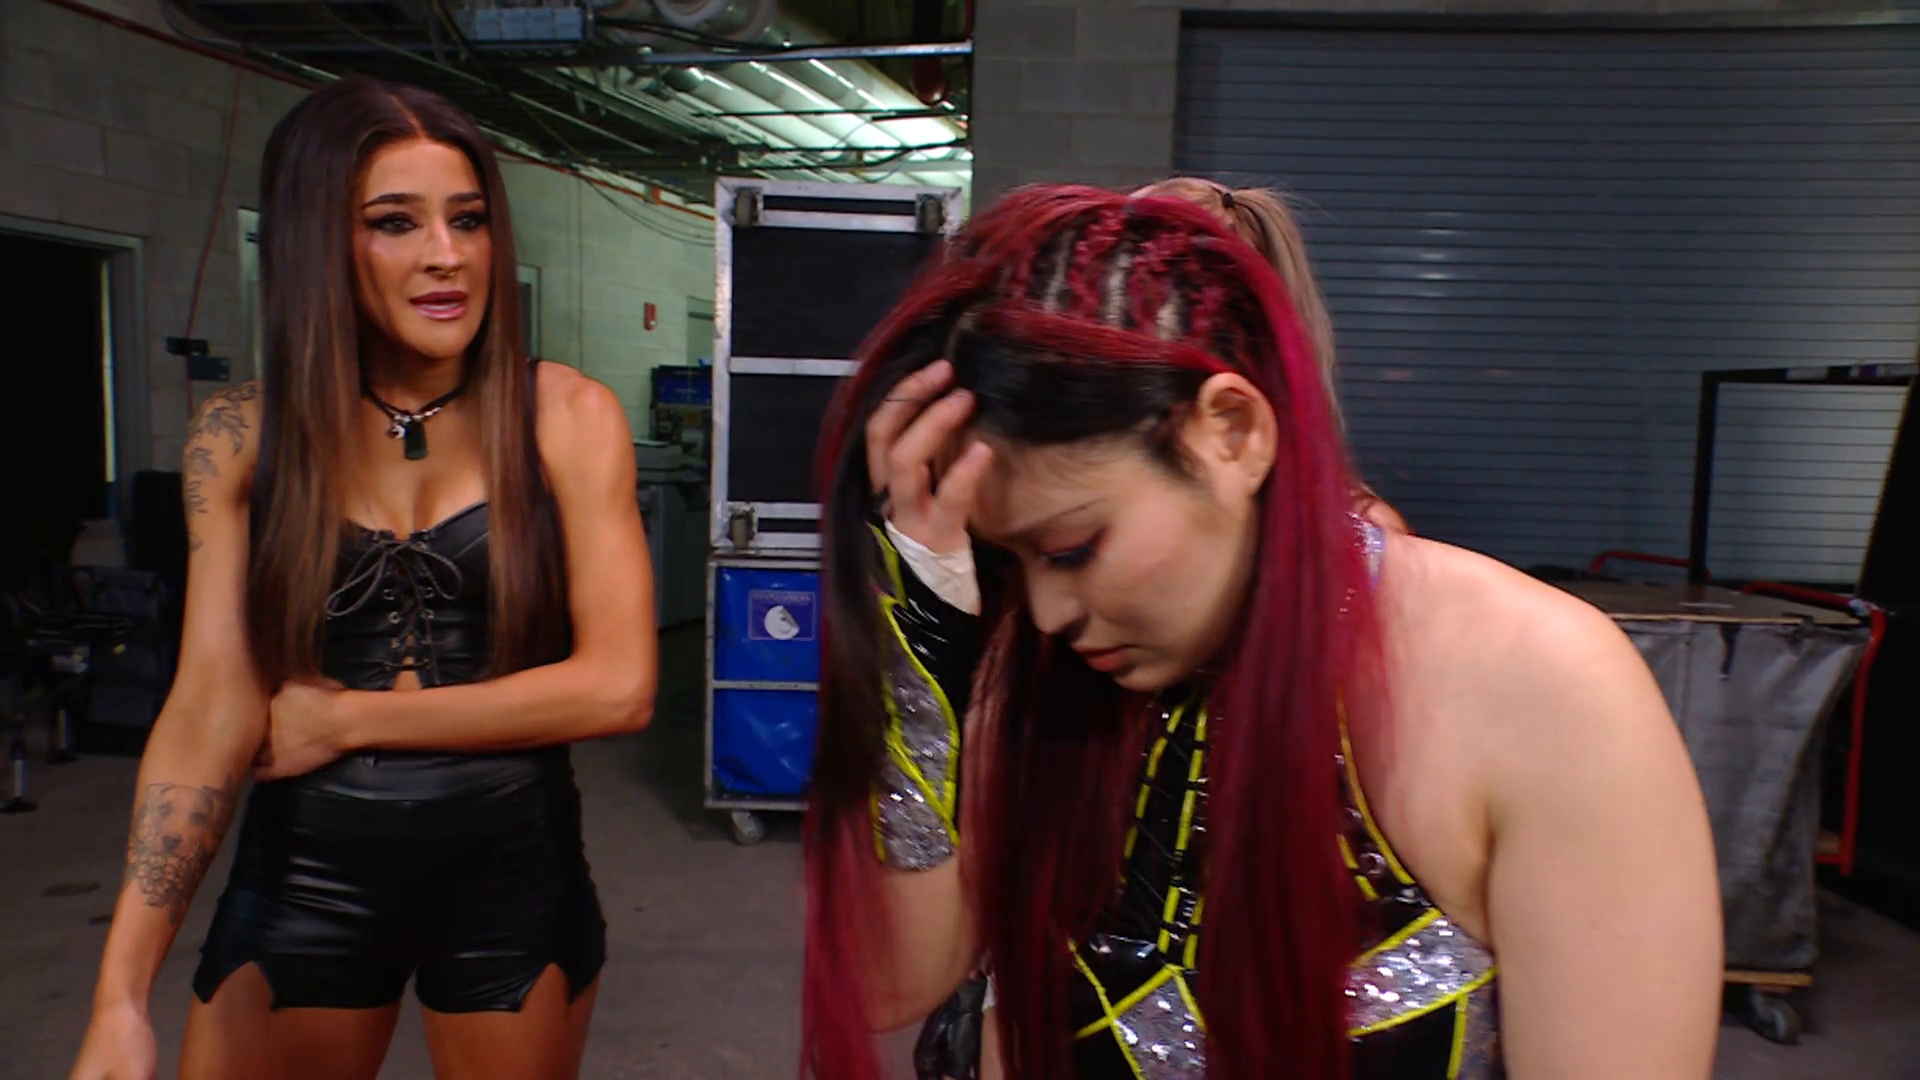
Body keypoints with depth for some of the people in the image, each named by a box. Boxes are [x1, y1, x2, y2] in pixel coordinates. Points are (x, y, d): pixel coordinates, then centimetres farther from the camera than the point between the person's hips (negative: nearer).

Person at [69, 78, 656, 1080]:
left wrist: (347, 717, -10)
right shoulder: (243, 435, -4)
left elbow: (617, 687, -14)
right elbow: (210, 707, -8)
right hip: (302, 879, 1)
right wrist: (120, 997, -15)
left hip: (513, 871, 0)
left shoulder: (567, 416, -9)